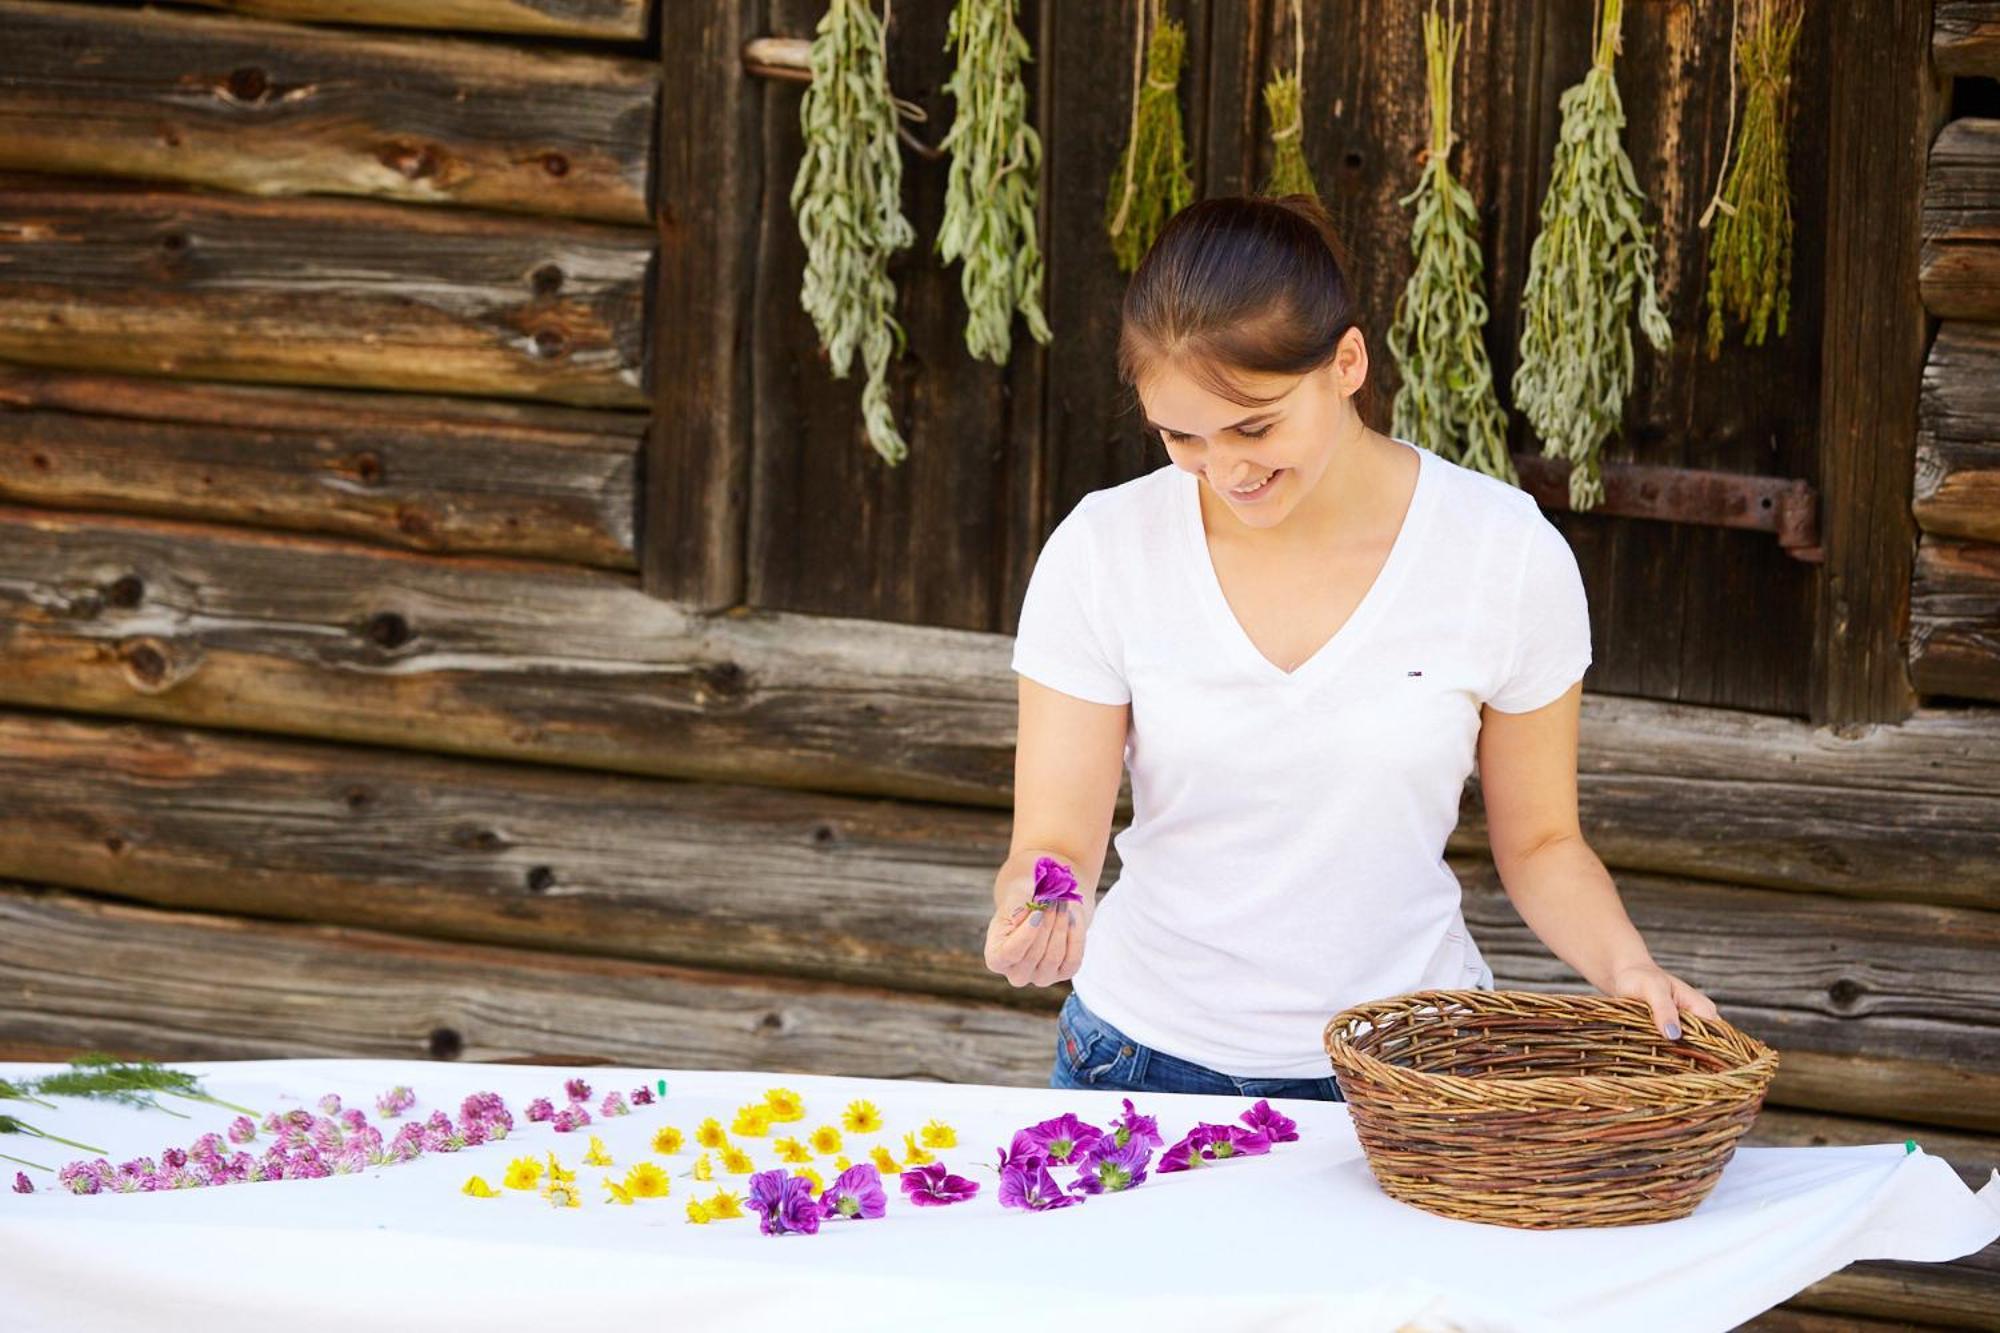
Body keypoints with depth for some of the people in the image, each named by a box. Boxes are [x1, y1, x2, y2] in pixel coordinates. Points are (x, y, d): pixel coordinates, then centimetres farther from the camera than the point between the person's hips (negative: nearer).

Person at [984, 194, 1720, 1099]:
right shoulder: (1102, 551, -6)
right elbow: (1057, 844, -5)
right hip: (1152, 1052, 1)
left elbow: (1540, 843, 5)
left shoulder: (1507, 553, -6)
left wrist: (1624, 965, -13)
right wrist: (1036, 910, -28)